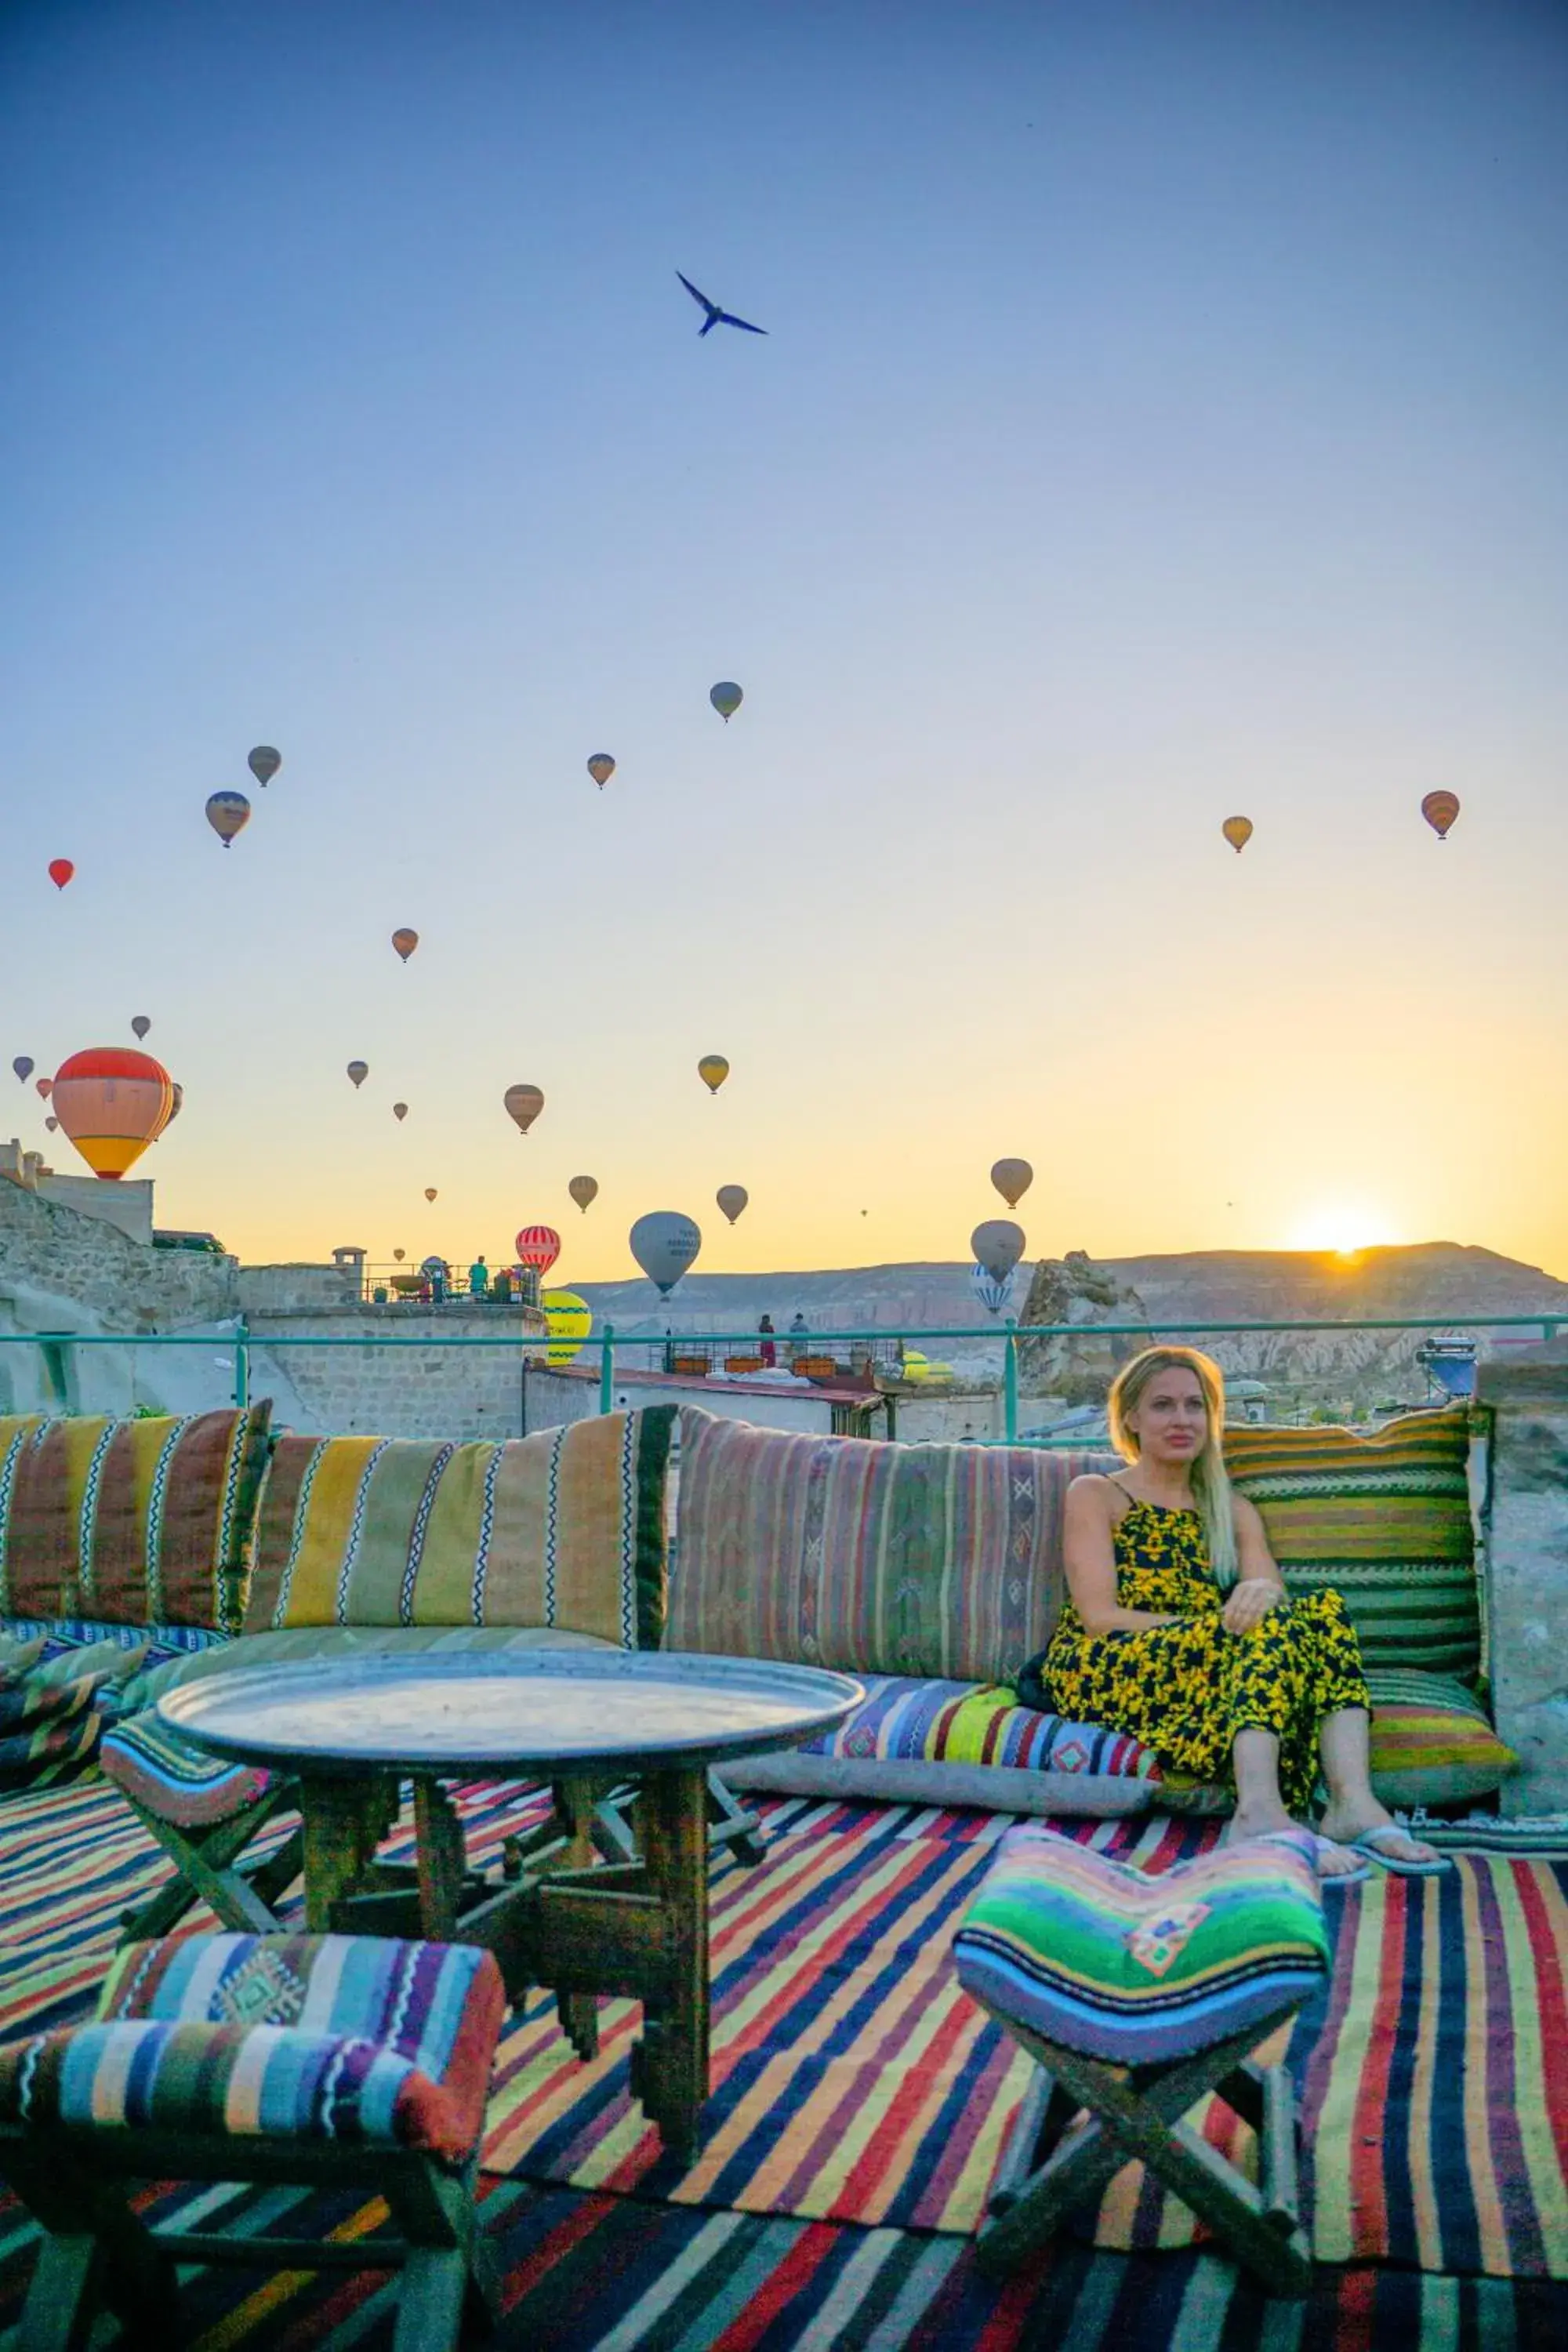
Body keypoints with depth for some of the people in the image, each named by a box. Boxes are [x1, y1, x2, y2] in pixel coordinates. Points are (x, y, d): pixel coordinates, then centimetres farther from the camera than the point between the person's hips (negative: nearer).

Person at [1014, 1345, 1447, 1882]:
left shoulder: (1234, 1511, 23)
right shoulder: (1095, 1496, 10)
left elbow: (1273, 1592, 4)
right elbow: (1099, 1615, -5)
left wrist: (1264, 1593, -21)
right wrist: (1213, 1623, -15)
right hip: (1102, 1670, -4)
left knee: (1322, 1610, -22)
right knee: (1269, 1629, -30)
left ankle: (1353, 1800, -41)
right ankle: (1259, 1810, -51)